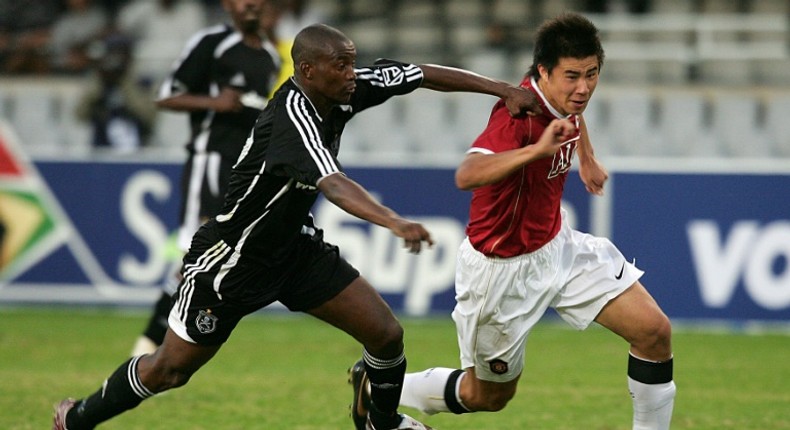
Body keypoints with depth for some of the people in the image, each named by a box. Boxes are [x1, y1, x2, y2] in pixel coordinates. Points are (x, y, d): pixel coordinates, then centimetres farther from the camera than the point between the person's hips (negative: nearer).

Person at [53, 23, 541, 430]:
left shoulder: (345, 91, -10)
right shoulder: (294, 116, -33)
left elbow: (424, 74, 0)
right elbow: (334, 185, -49)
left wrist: (503, 89, -7)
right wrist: (395, 223, -64)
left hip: (296, 245, 7)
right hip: (235, 257, -7)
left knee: (386, 333, 0)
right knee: (171, 369, 4)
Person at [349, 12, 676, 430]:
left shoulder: (564, 97, -7)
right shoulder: (519, 113, -32)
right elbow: (466, 175, -53)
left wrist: (587, 157, 27)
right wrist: (538, 149, -63)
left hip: (557, 245, 7)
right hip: (503, 267, -7)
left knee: (654, 331, -6)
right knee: (489, 395, 12)